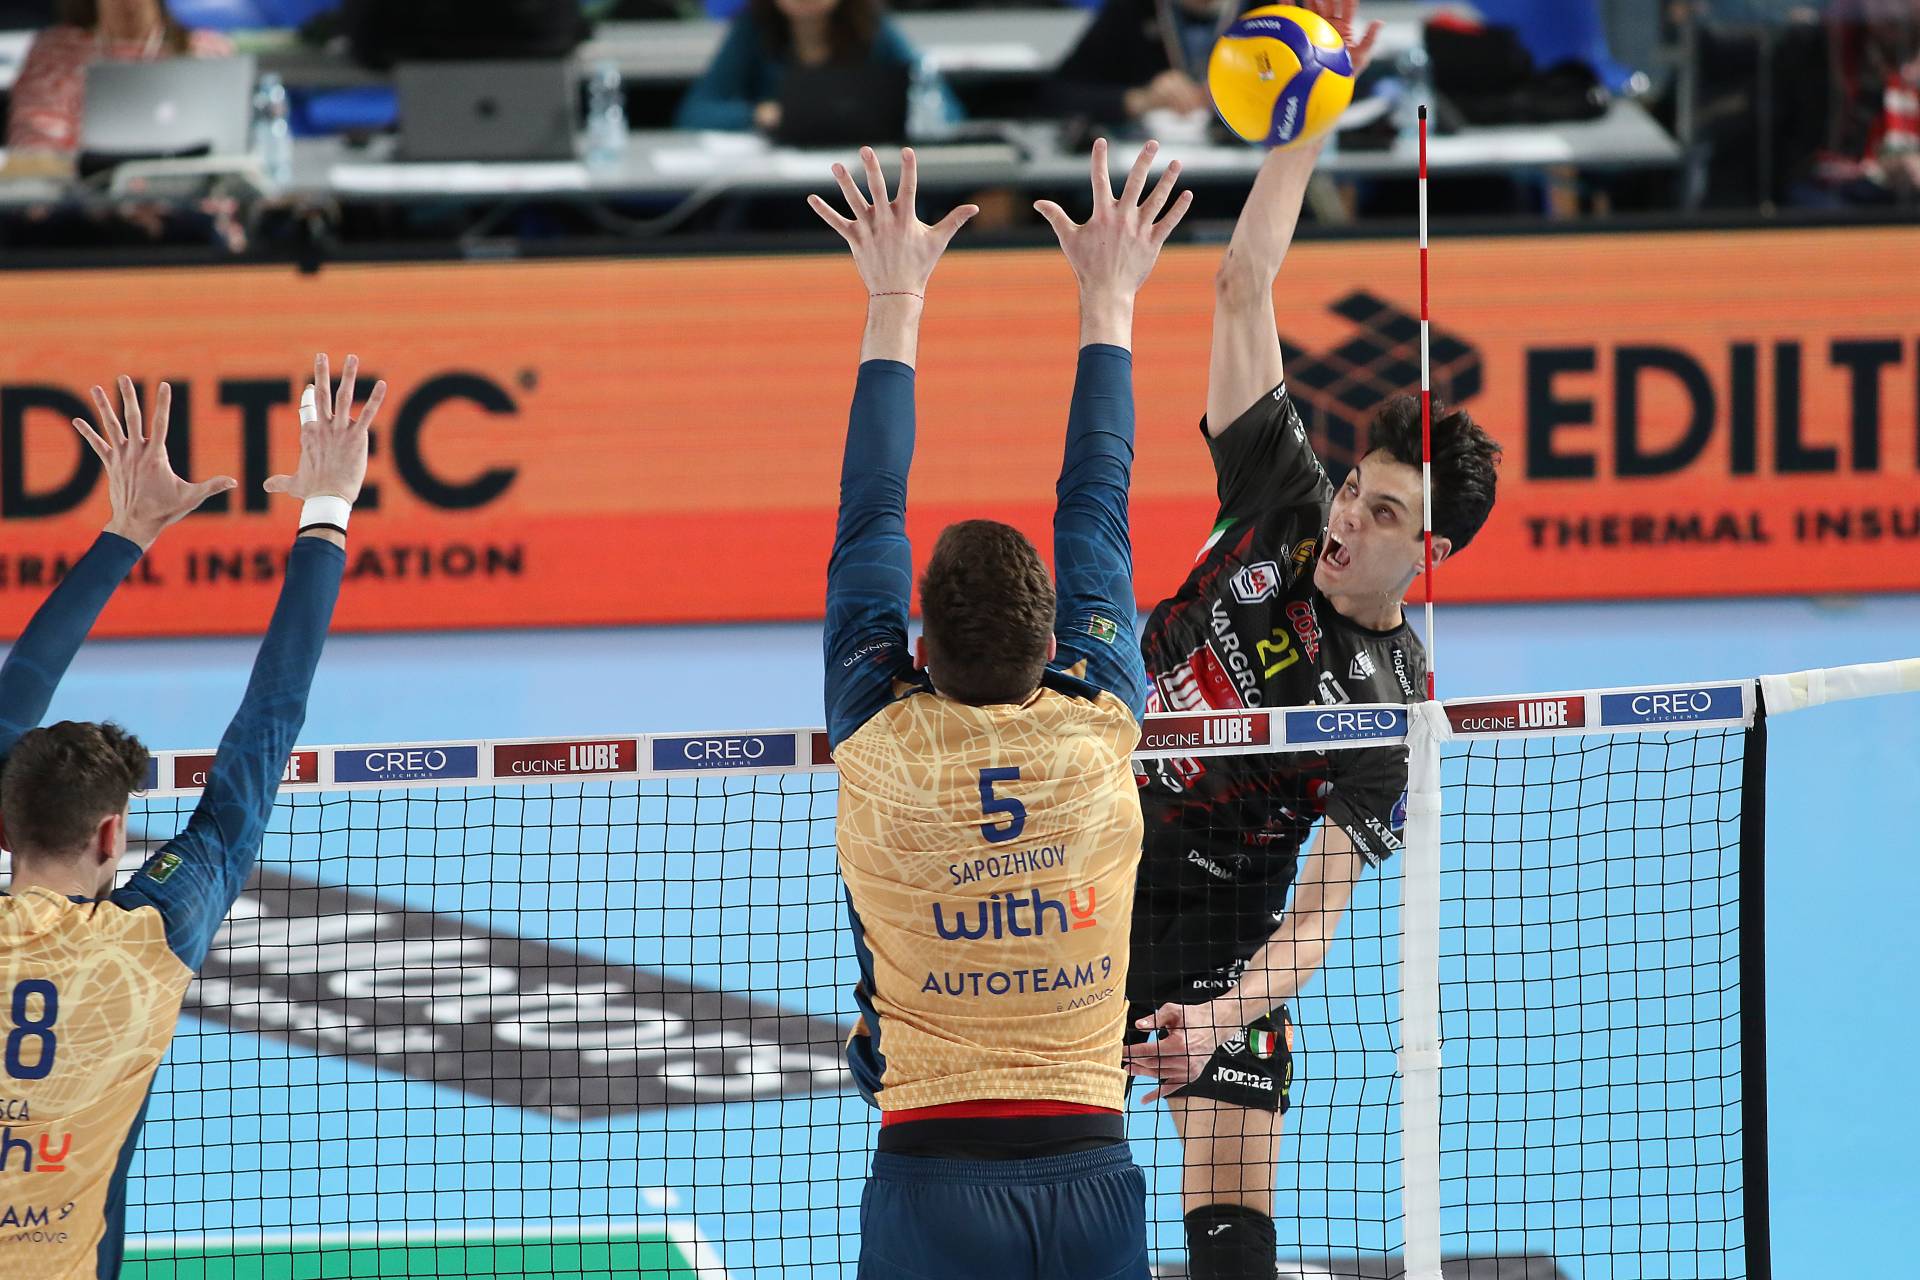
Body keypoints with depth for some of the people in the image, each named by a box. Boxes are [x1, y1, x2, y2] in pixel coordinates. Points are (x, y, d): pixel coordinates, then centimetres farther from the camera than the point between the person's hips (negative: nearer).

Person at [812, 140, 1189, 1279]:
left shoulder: (882, 748, -5)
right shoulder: (1099, 733, -2)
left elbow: (869, 523, 7)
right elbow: (1096, 511, 11)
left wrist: (896, 302, 16)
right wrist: (1110, 300, 23)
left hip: (931, 1176, -1)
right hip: (1090, 1172, 1)